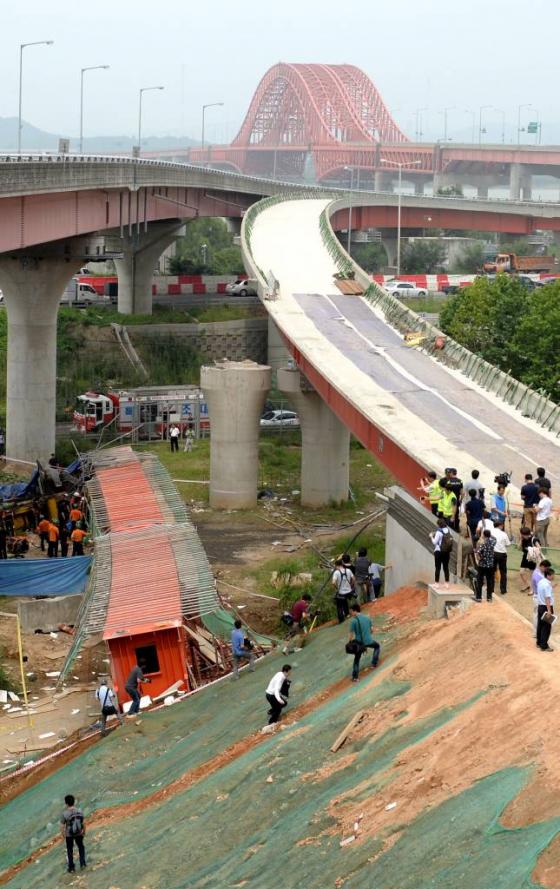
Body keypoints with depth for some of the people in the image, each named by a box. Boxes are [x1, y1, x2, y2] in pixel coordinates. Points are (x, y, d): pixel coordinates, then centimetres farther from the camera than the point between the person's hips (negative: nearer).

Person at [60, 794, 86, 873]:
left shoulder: (64, 814, -24)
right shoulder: (79, 811, -16)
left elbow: (62, 826, -17)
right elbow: (83, 823, -7)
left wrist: (63, 834, 1)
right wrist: (84, 831, 11)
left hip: (69, 835, -2)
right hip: (79, 833, 2)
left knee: (70, 850, 18)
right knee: (81, 847, 28)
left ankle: (71, 868, 29)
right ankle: (82, 864, 27)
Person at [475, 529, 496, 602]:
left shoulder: (482, 543, -15)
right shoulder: (492, 541, -4)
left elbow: (477, 552, -29)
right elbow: (494, 538, 22)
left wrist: (478, 559, -14)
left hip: (481, 565, -3)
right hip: (490, 565, 3)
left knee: (479, 581, 6)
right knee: (490, 581, 11)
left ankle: (479, 597, 8)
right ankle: (489, 597, 15)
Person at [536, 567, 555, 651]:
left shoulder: (540, 582, 6)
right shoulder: (547, 585, -22)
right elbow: (547, 598, -25)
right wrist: (549, 611, -25)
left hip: (540, 606, 9)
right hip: (546, 607, -9)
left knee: (540, 625, 18)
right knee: (546, 627, -1)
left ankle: (539, 642, 30)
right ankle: (544, 646, 3)